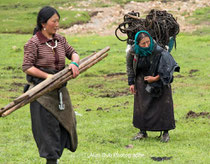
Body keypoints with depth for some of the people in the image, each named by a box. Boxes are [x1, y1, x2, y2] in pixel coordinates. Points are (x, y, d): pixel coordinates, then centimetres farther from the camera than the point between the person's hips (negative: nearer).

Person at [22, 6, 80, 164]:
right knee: (47, 125, -4)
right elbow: (27, 67, -15)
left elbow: (72, 52, 13)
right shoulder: (33, 43, -13)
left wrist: (74, 63, -10)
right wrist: (47, 76, -23)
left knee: (67, 121, 10)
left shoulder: (60, 39, 8)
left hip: (60, 89, 7)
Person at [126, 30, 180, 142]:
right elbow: (129, 66, 2)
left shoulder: (159, 51, -30)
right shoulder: (133, 51, -18)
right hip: (142, 81, 3)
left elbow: (168, 66, -21)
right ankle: (143, 132, 20)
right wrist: (131, 83, 2)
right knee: (141, 106, 7)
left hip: (159, 80, -3)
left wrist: (155, 78, -22)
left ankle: (165, 133, 5)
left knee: (163, 105, -5)